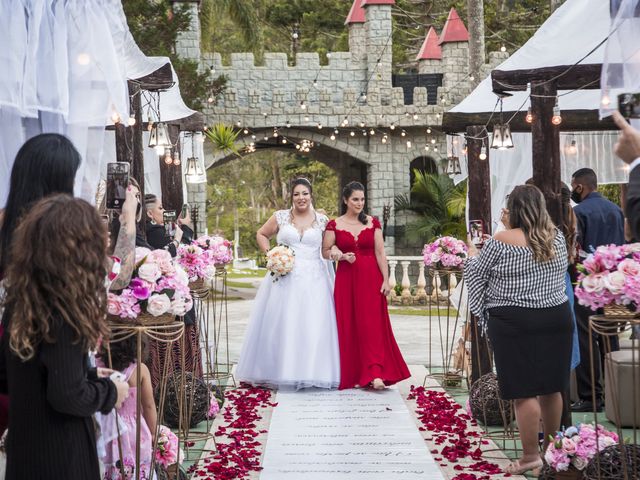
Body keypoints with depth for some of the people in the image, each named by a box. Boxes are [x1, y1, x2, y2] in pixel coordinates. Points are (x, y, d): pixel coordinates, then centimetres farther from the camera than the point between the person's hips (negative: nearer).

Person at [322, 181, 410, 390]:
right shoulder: (334, 225, 3)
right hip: (346, 279, 0)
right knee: (348, 327, 1)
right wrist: (341, 256, -12)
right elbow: (325, 252, 6)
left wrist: (386, 279, -4)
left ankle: (375, 374, -14)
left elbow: (380, 253, 3)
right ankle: (352, 375, 9)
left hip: (371, 279, 0)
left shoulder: (373, 223, 5)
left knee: (372, 325, -8)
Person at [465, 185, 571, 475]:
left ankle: (531, 455, 2)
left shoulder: (501, 242, -12)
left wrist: (472, 254, 21)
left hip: (515, 323, -6)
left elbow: (477, 273, 0)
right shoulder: (557, 238, 5)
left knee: (524, 391, -2)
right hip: (557, 317, 6)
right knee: (551, 387, 14)